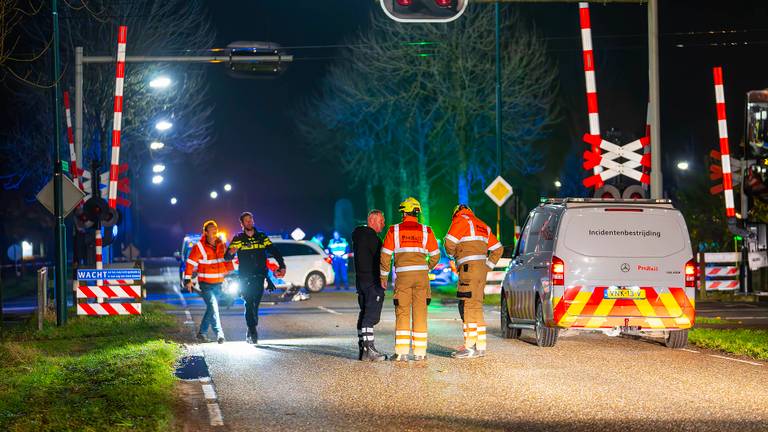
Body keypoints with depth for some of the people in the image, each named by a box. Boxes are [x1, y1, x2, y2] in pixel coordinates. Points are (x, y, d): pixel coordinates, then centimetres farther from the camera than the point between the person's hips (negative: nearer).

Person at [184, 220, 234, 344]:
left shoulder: (221, 245, 6)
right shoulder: (199, 247, -10)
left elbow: (227, 260, 20)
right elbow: (190, 263, -7)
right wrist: (188, 280, -9)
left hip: (218, 283, 6)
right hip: (205, 284, -6)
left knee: (211, 309, 13)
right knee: (213, 308, -17)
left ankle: (202, 333, 26)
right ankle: (219, 334, -23)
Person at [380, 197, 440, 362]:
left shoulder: (394, 230, 2)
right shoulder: (426, 231, 6)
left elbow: (385, 255, 1)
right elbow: (435, 255, 10)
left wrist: (384, 276, 11)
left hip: (403, 275, -1)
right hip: (422, 274, 1)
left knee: (402, 313, 2)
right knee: (420, 313, 5)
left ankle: (401, 352, -4)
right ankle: (419, 352, 4)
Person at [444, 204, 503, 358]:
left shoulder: (460, 220, -1)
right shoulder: (482, 225, 23)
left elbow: (449, 243, -10)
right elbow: (498, 249, 25)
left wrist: (452, 254, 10)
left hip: (469, 267, -8)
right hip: (481, 268, 8)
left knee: (467, 306, -9)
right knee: (476, 307, 13)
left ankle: (470, 347, -15)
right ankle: (480, 346, 13)